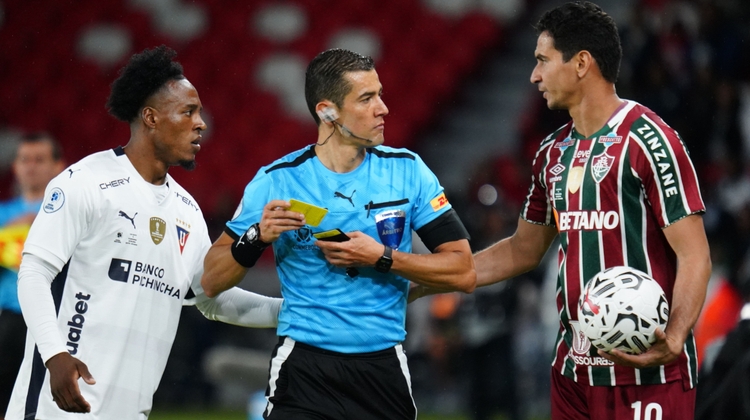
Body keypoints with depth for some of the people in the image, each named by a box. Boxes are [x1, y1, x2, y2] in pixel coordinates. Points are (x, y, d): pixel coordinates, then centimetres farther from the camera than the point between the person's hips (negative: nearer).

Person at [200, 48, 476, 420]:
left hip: (384, 370, 2)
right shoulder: (277, 181, -3)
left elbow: (463, 273, -1)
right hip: (304, 371, -2)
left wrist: (383, 259, -13)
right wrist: (258, 236, -16)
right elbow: (210, 283, 1)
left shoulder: (407, 170, 1)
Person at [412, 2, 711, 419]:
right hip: (575, 369, 7)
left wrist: (673, 339, -29)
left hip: (644, 371, -7)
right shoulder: (553, 152, 14)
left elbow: (693, 254, -13)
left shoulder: (647, 140, -10)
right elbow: (523, 250, 25)